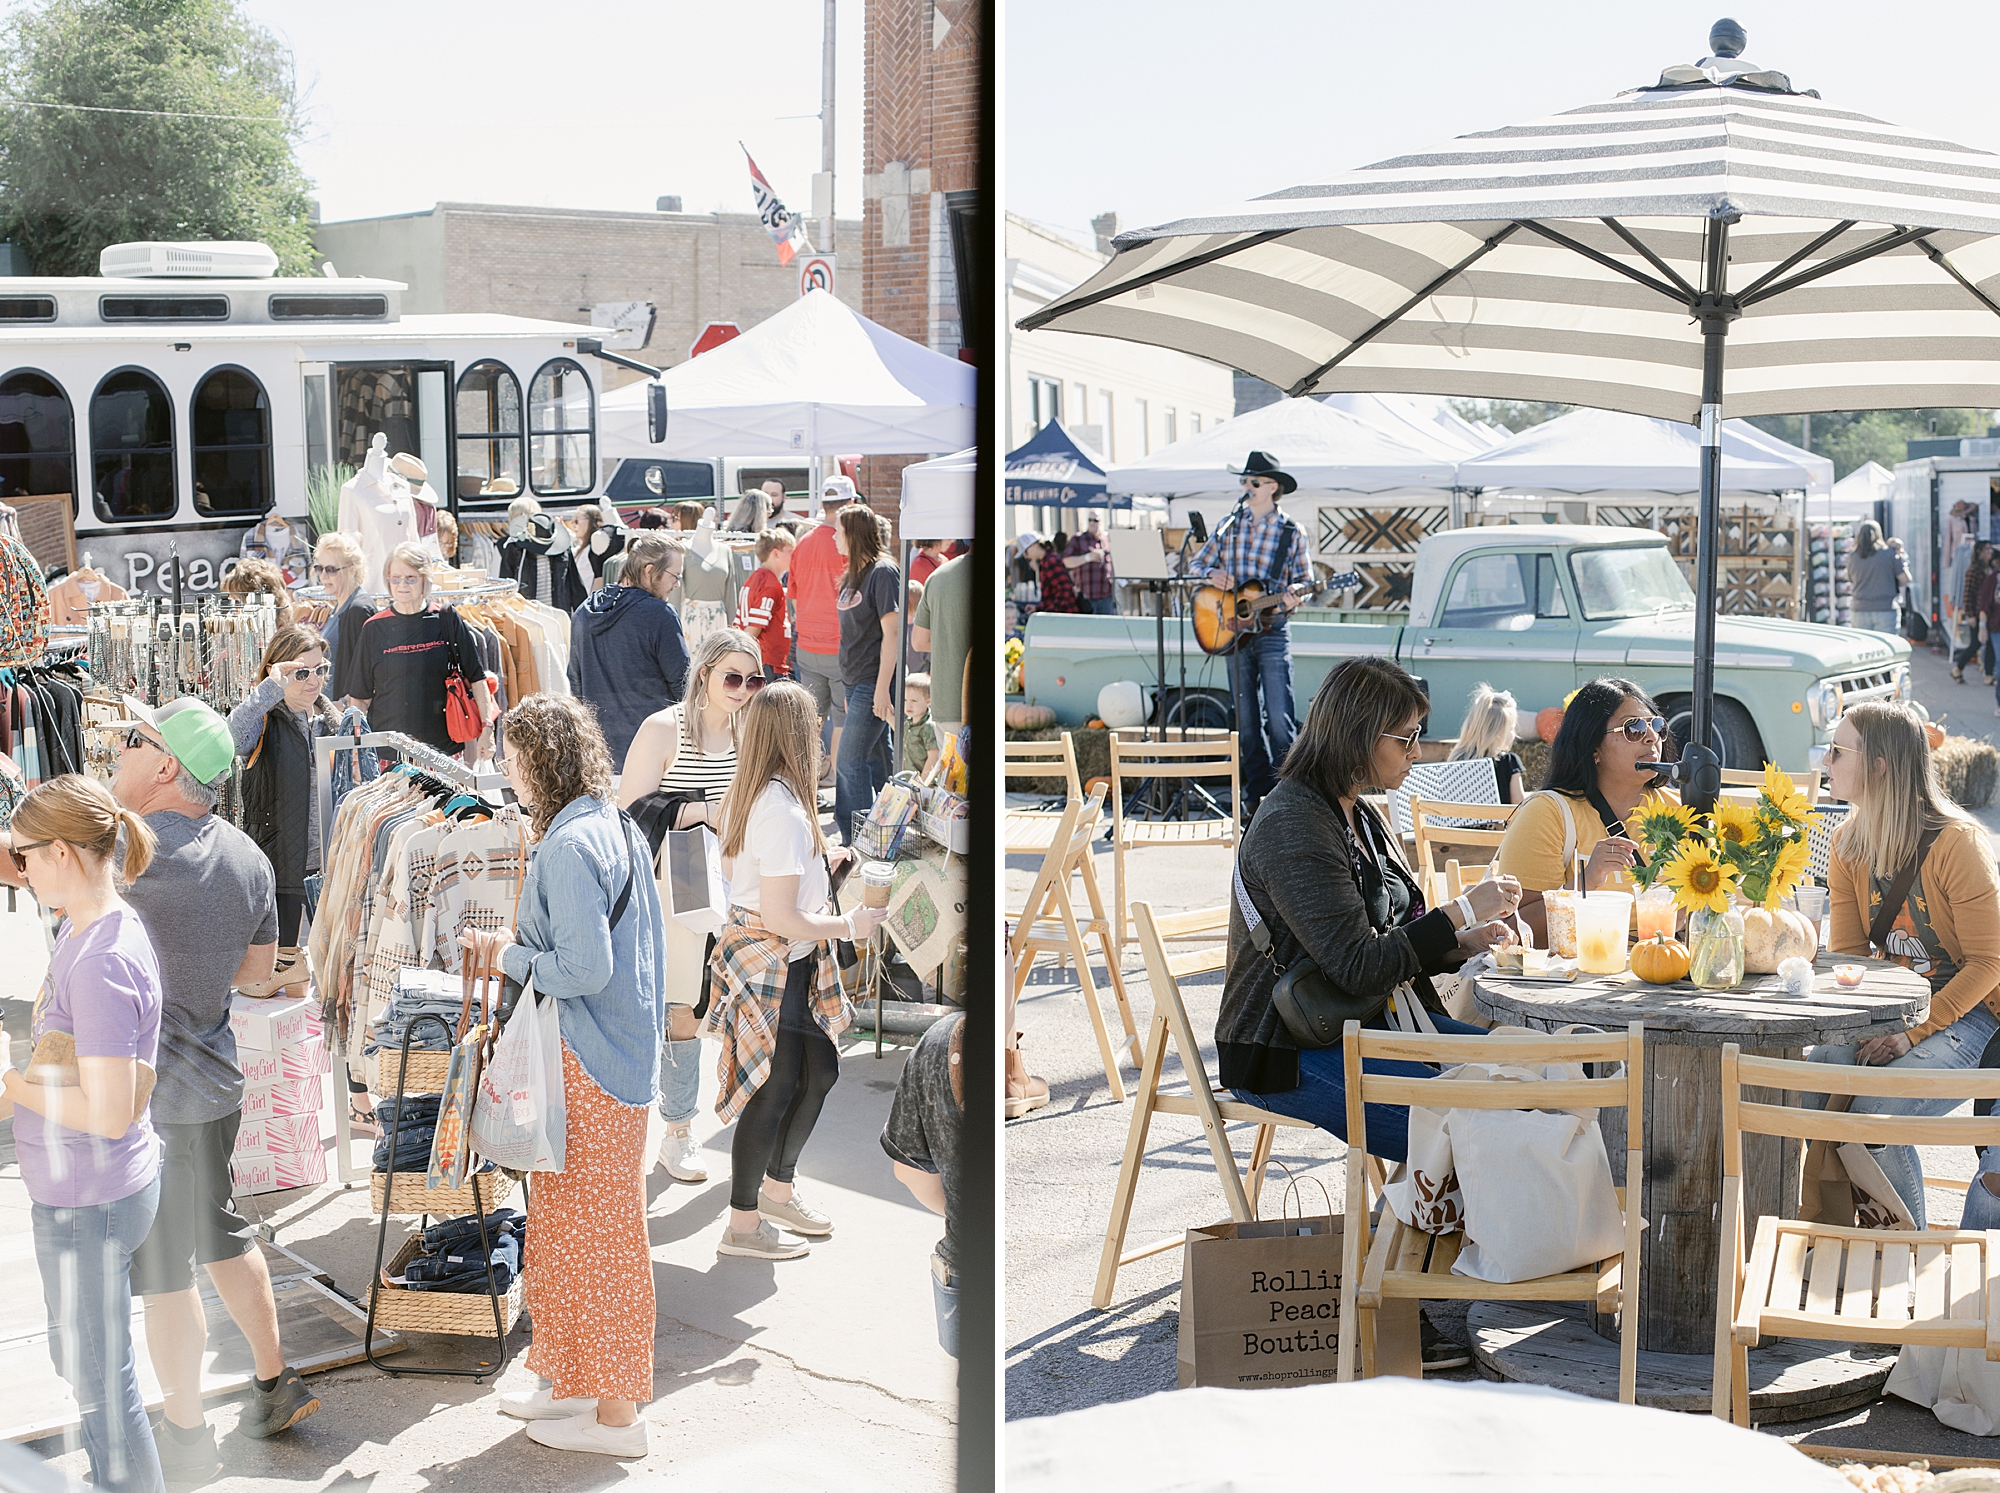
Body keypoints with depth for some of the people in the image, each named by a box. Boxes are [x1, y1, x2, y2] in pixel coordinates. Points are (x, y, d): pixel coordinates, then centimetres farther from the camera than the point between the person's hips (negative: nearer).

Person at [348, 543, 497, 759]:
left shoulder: (447, 619, 4)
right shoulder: (374, 628, 5)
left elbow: (476, 678, 6)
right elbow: (361, 696, 11)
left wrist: (487, 727, -2)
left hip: (443, 747, 0)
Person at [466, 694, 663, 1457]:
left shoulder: (568, 845, -20)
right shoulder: (617, 828, 10)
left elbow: (586, 968, -25)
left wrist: (509, 956, -10)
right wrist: (525, 939, 13)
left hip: (590, 1068, -10)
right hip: (623, 1050, 10)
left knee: (595, 1230, 0)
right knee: (564, 1222, 19)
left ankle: (614, 1414, 9)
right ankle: (576, 1381, 31)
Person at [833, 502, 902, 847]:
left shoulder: (882, 572, -13)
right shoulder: (853, 574, 14)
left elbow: (891, 631, -17)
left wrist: (882, 688, -21)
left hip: (873, 682, -9)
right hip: (856, 682, 9)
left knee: (850, 761, -10)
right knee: (875, 759, 14)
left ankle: (855, 840, -6)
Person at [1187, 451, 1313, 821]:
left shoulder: (1290, 533, -1)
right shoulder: (1230, 525, 8)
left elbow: (1304, 580, 2)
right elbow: (1196, 564, 13)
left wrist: (1295, 597, -20)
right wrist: (1212, 575, -9)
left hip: (1272, 633, -4)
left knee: (1279, 721, -10)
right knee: (1246, 723, 7)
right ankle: (1257, 796, 15)